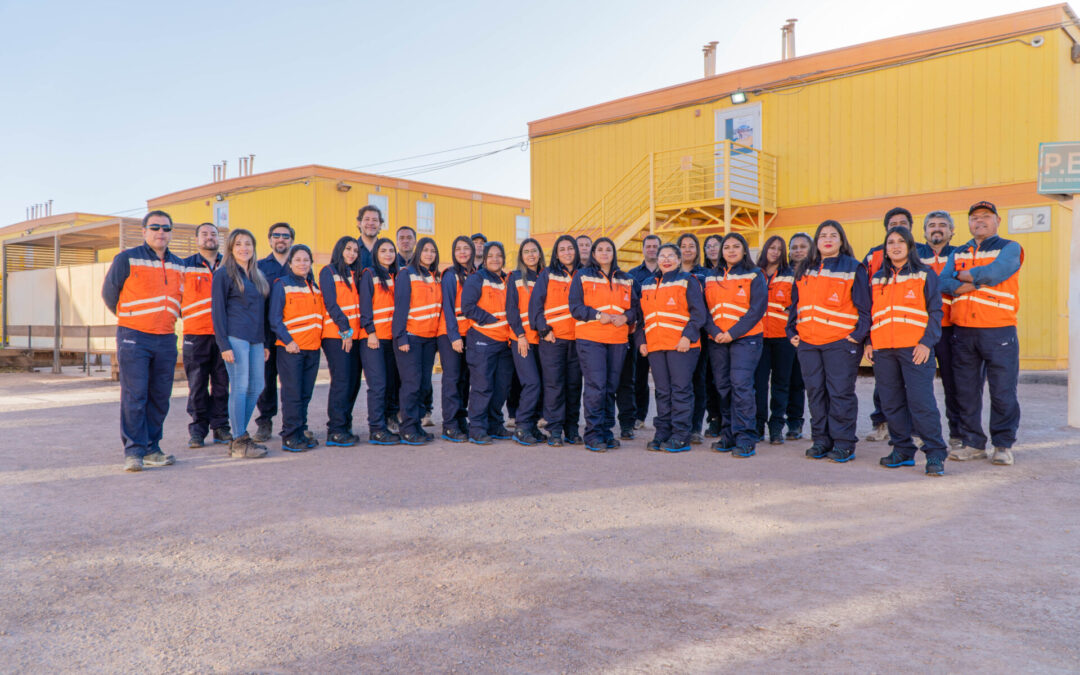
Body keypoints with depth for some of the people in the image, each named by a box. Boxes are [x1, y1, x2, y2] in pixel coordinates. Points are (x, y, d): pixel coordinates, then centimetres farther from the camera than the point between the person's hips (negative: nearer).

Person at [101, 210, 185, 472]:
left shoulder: (179, 265, 13)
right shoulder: (127, 259, -2)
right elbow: (109, 293, 6)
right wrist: (128, 318, 13)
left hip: (166, 340, 5)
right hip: (133, 338, -5)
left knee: (160, 398, 7)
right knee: (134, 396, -8)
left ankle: (151, 448, 16)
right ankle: (134, 451, -3)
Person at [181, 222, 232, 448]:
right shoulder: (185, 266, 8)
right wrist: (184, 315, 2)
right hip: (196, 334, -2)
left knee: (222, 383, 4)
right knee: (197, 384, -1)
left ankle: (220, 426, 12)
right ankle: (197, 429, 6)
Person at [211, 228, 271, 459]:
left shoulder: (257, 276, 19)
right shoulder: (223, 274, -1)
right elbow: (218, 310, -6)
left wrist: (266, 343, 16)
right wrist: (224, 345, -13)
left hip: (256, 340, 7)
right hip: (235, 338, -7)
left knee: (256, 388, 7)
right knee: (240, 387, -6)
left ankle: (241, 435, 19)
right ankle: (239, 442, 1)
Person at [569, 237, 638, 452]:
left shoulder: (625, 279, 17)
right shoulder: (582, 276, 6)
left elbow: (634, 307, 14)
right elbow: (575, 307, -2)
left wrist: (625, 317, -7)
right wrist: (598, 315, -15)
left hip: (618, 340, 4)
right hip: (590, 339, -4)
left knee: (611, 387, 7)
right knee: (596, 386, -11)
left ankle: (606, 431, 17)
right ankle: (593, 435, -5)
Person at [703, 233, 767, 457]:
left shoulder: (754, 275, 2)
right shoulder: (711, 277, 15)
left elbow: (757, 309, -7)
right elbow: (705, 308, 9)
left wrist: (732, 333, -13)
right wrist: (715, 332, -9)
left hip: (745, 338, -4)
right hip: (717, 340, 4)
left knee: (740, 384, -14)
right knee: (723, 387, 6)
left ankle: (745, 438, -9)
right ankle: (728, 435, 15)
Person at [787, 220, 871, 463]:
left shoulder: (853, 268, 3)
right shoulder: (804, 270, 17)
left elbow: (864, 306, 0)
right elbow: (795, 304, 20)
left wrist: (859, 335, -9)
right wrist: (792, 331, 10)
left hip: (841, 342, -5)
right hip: (807, 342, 5)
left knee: (840, 392, -3)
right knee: (815, 392, 7)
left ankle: (844, 443, 5)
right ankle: (821, 440, 16)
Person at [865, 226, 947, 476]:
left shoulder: (925, 275, 5)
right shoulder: (877, 279, 17)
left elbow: (935, 311, 0)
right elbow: (869, 313, 20)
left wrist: (927, 342, -11)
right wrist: (868, 342, 9)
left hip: (915, 348, -4)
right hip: (883, 350, 5)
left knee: (921, 401, -10)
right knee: (891, 403, 7)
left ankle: (935, 454, -2)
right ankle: (902, 451, 18)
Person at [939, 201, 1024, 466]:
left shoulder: (1009, 248, 5)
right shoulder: (957, 253, 17)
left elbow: (994, 272, -16)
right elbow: (943, 283, 1)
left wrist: (962, 276, -2)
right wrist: (977, 282, -13)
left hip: (998, 331, -4)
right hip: (962, 331, 4)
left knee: (1003, 392, -1)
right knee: (966, 391, 6)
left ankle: (1003, 445, 11)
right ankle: (973, 443, 16)